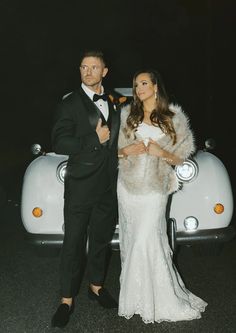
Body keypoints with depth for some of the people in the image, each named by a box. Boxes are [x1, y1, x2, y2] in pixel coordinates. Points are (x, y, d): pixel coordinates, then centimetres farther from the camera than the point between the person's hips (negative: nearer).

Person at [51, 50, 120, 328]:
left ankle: (96, 286, 34)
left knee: (101, 239, 16)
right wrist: (95, 139, -19)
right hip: (81, 185, -5)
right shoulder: (70, 104, -5)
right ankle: (67, 299, 15)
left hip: (109, 186, 5)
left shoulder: (112, 104, 12)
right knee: (74, 243, 1)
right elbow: (59, 143, -14)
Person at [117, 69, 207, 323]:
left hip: (154, 188, -2)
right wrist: (127, 151, -8)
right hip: (128, 186, 3)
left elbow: (179, 158, 6)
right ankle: (134, 292, 21)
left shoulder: (174, 118, 4)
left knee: (147, 240, -8)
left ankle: (160, 299, 9)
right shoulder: (127, 115, 10)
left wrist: (161, 152, -12)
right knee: (130, 239, 6)